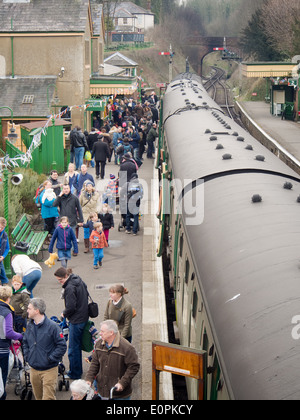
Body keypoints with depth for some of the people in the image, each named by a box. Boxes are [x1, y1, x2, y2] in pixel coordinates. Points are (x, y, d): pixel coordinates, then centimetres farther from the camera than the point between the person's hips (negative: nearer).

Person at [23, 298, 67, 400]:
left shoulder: (52, 326, -13)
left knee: (48, 397, -7)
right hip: (33, 370, 6)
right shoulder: (30, 326, 6)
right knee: (38, 397, 15)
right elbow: (25, 342, 21)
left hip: (49, 370, -6)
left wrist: (50, 359, -15)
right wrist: (27, 356, 6)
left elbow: (62, 346, -11)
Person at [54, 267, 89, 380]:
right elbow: (86, 295, 17)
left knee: (73, 349, 2)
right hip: (83, 318, 10)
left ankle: (75, 374, 10)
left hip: (76, 321, -10)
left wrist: (64, 314, -4)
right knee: (77, 346, 21)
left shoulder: (70, 288, -23)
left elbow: (70, 307, -25)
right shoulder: (79, 281, 5)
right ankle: (78, 370, 31)